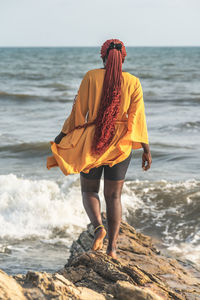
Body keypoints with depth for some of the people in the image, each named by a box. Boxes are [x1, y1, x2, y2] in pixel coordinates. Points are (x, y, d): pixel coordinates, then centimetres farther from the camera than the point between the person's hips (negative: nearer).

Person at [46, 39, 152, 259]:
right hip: (120, 145, 2)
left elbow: (79, 110, -4)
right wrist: (145, 149, 0)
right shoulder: (133, 82, -1)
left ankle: (98, 226, -12)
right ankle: (112, 247, 6)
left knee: (89, 190, 15)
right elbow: (137, 117, -3)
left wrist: (64, 134, 7)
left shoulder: (91, 77, -5)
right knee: (113, 195, 11)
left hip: (92, 142, -1)